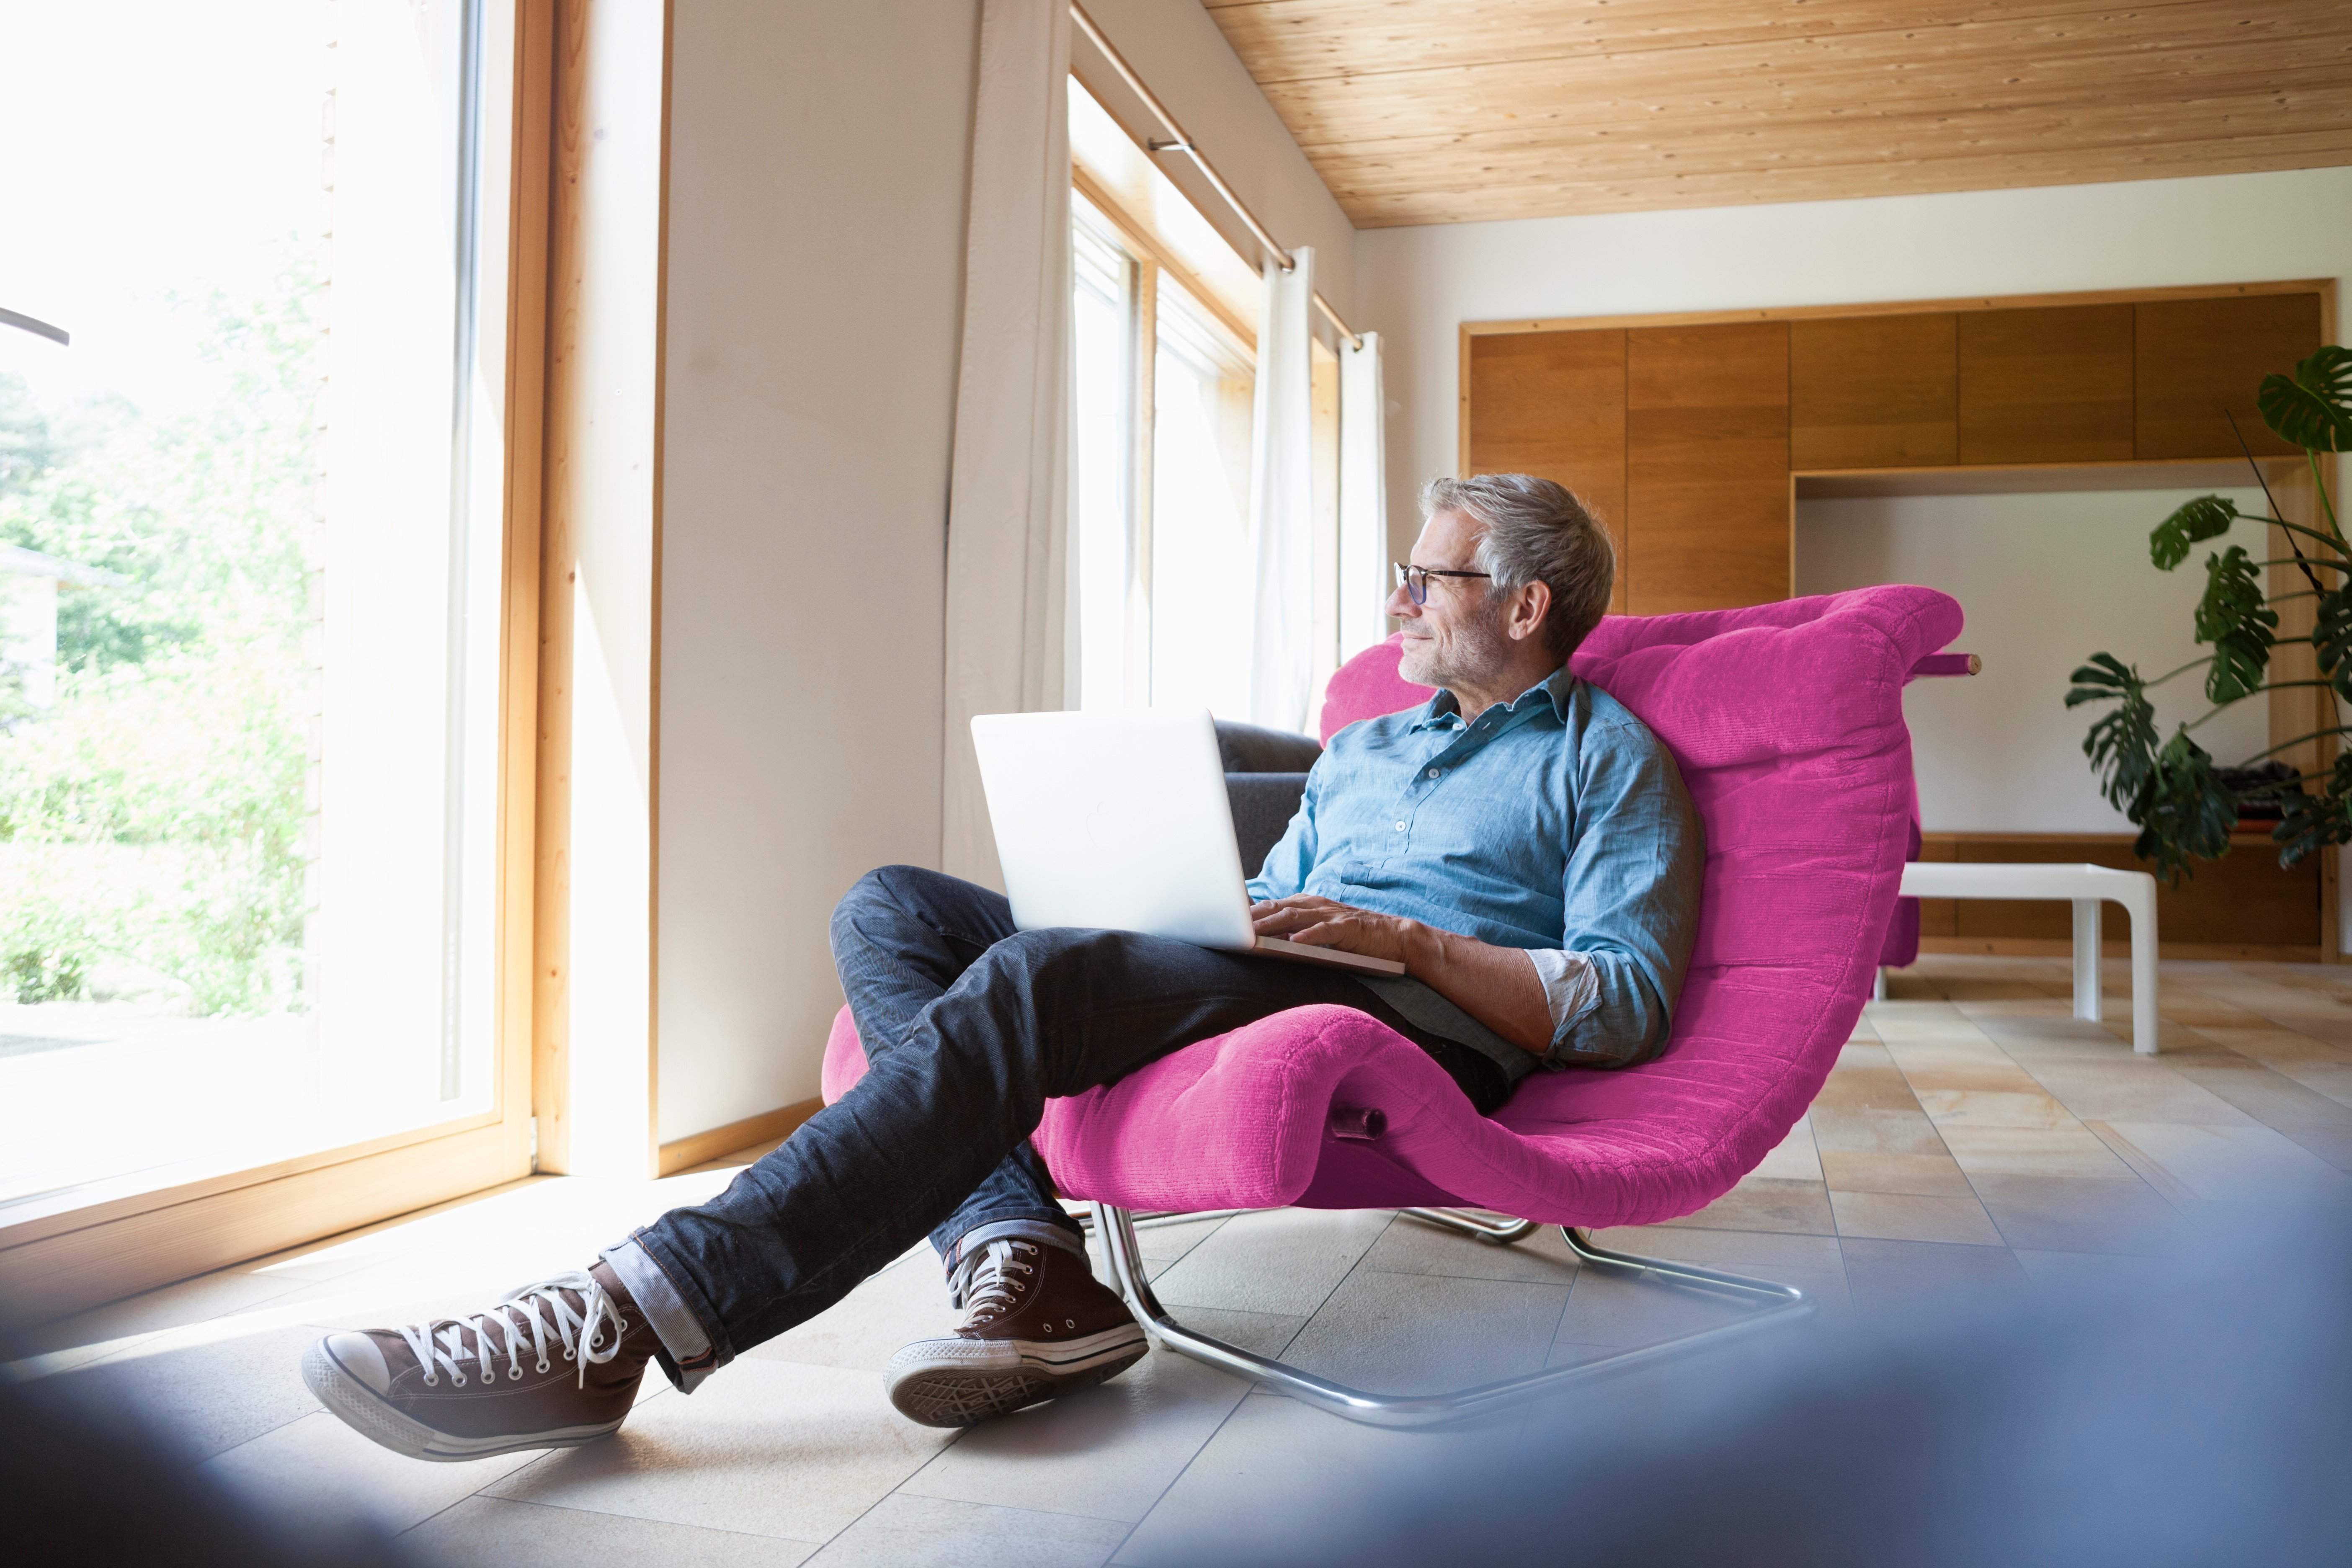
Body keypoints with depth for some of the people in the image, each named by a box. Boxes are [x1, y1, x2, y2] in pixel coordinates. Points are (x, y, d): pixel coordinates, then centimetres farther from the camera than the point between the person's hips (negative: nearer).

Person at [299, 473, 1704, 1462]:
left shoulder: (1611, 759, 10)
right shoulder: (1362, 748, 32)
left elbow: (1629, 1004, -3)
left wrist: (1409, 939, -14)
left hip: (1432, 1024, -8)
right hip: (1262, 989, 8)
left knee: (1033, 983, -33)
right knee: (894, 907, -9)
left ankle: (637, 1317, -38)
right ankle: (1024, 1266, -30)